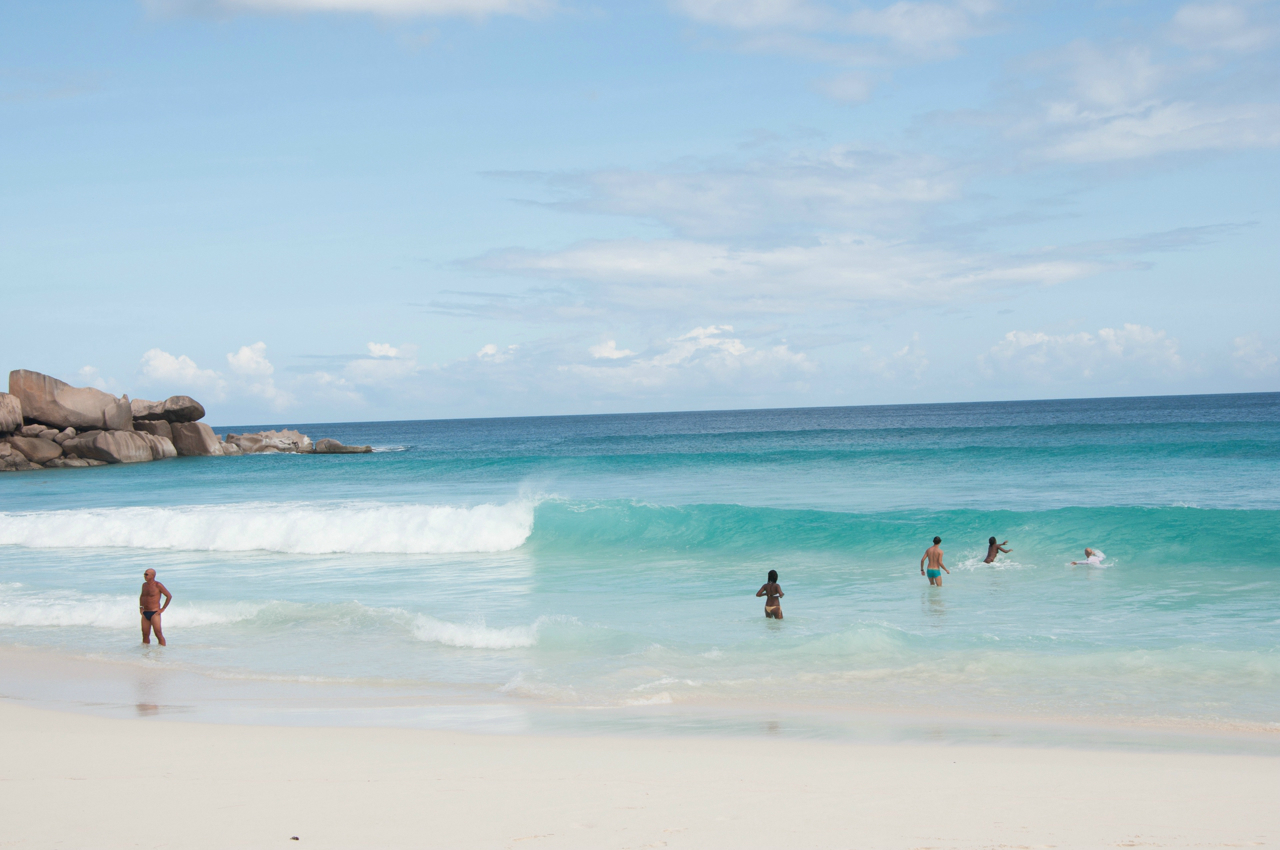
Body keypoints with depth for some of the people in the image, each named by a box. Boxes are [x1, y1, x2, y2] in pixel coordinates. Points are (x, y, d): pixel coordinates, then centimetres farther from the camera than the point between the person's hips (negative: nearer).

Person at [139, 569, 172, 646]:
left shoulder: (158, 585, -9)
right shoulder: (144, 585, 11)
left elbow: (169, 596, -7)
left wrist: (162, 609, -8)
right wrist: (141, 607, 15)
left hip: (154, 613, -6)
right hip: (145, 613, 6)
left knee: (158, 634, -8)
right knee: (145, 634, 7)